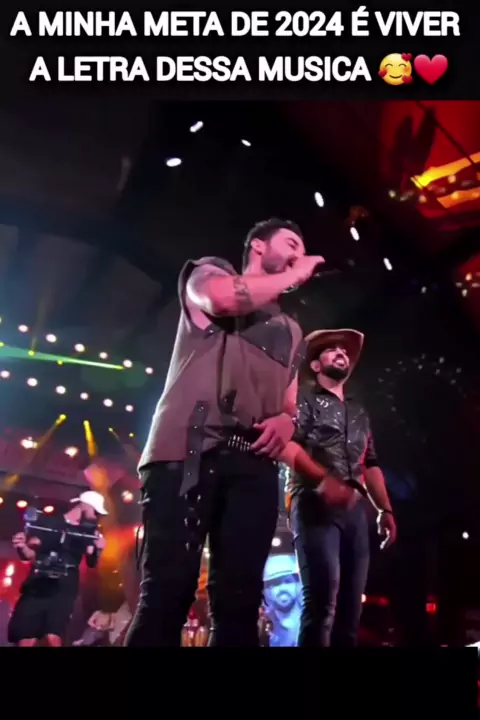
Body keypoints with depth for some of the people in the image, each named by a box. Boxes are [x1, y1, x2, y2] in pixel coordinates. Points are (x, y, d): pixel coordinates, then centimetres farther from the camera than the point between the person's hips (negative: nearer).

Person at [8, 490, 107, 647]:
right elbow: (30, 554, 5)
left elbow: (91, 563, 9)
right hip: (36, 587, -1)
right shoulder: (47, 522, 4)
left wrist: (97, 550, -12)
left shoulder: (88, 531, 11)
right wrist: (22, 547, -17)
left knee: (53, 638, -19)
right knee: (25, 641, -9)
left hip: (64, 591, 1)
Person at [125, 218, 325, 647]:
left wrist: (286, 420, 1)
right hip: (189, 448, -5)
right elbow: (224, 298, -10)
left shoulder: (292, 332, 32)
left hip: (254, 462, 5)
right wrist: (295, 274, 4)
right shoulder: (209, 272, 16)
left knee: (240, 599, -3)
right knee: (169, 589, -14)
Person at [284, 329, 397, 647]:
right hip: (315, 504, -6)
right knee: (323, 594, -18)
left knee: (351, 601, 1)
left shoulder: (359, 412, 27)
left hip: (355, 508, 6)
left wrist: (385, 509, 14)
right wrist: (323, 478, -22)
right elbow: (288, 444, -8)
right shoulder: (304, 398, 8)